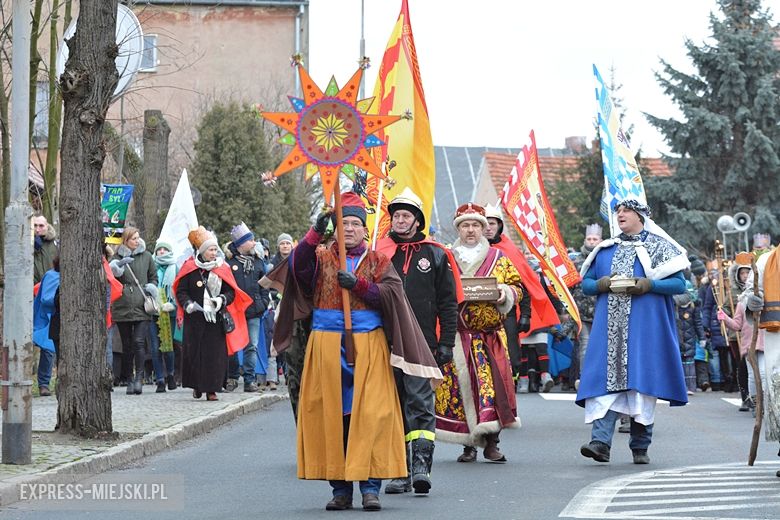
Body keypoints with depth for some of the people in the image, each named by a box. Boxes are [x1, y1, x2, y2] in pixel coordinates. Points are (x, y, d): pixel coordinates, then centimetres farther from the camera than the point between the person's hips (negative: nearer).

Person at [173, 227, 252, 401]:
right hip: (195, 319, -1)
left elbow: (231, 292, 8)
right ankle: (197, 386, 14)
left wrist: (222, 300, -12)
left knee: (215, 353, -4)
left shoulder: (222, 268, 7)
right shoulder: (190, 268, 1)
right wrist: (188, 304, -16)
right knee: (194, 352, -1)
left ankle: (211, 389, 0)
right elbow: (181, 291, 2)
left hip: (216, 318, 1)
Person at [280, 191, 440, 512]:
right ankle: (340, 488, 5)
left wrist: (358, 284, -15)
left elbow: (391, 295, -3)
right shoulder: (322, 257, 12)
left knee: (371, 413, -9)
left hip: (368, 345, -1)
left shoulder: (377, 261, 11)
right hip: (327, 344, 1)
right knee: (332, 413, -1)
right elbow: (299, 265, -10)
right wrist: (315, 234, -23)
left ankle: (370, 486, -7)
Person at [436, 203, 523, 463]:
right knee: (461, 385, -4)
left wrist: (505, 293, -8)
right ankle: (468, 445, 3)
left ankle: (491, 443, 0)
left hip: (491, 335, 0)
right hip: (458, 335, 0)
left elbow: (516, 287, 13)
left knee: (494, 383, -7)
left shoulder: (498, 258, 12)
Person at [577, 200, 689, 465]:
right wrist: (602, 285, -4)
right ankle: (601, 442, -18)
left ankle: (640, 447, 3)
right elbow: (586, 283, 18)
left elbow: (679, 284, 1)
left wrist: (649, 285, -14)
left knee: (640, 381, -5)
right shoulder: (605, 250, 19)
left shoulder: (658, 247, 8)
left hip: (644, 328, -3)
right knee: (607, 380, -10)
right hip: (609, 327, 3)